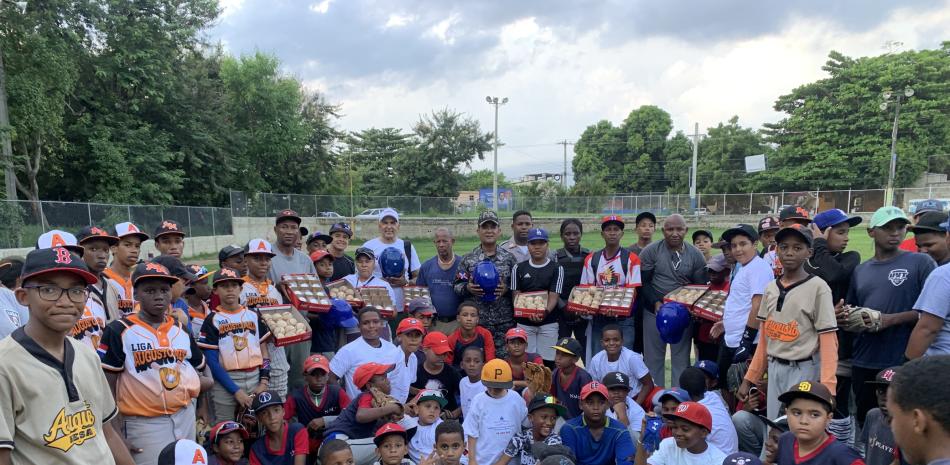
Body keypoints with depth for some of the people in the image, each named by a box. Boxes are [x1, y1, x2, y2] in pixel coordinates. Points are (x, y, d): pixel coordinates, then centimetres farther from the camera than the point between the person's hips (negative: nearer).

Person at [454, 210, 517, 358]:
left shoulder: (509, 257, 4)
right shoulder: (468, 259, 5)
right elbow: (457, 286, 7)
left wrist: (507, 289, -13)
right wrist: (467, 288, -13)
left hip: (504, 322, 0)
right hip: (476, 321, 0)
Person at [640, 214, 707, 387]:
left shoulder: (696, 255, 1)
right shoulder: (650, 251, -5)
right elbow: (643, 282, -5)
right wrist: (656, 303, -16)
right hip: (655, 312, -1)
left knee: (681, 359, 8)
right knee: (653, 358, 7)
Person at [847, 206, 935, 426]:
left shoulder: (921, 263, -2)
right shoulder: (860, 270, 12)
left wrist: (892, 319, -17)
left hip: (905, 363, -5)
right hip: (863, 363, 5)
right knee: (865, 422, 17)